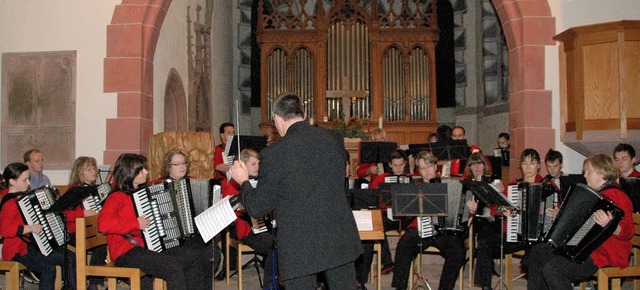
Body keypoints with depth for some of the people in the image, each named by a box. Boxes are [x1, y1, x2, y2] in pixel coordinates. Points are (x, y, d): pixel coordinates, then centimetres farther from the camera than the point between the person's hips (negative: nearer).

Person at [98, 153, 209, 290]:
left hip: (148, 247, 9)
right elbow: (103, 224, -27)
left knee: (193, 260, -3)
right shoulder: (117, 197, -8)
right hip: (127, 253, -9)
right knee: (174, 268, -27)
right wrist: (136, 224, -24)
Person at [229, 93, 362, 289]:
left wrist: (243, 181, 13)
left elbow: (258, 209, -6)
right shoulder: (334, 140, 1)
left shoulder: (274, 153, -13)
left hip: (300, 249, -4)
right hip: (341, 242, 5)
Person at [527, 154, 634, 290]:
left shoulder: (615, 196, -16)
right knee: (537, 251, 12)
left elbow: (628, 231, -26)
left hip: (604, 256, -11)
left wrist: (609, 225, -45)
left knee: (552, 269, -28)